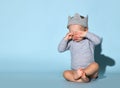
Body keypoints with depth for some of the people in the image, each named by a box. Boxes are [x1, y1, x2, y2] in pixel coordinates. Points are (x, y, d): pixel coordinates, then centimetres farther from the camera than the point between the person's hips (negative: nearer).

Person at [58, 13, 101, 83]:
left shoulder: (89, 41, -3)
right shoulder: (71, 43, 4)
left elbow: (98, 40, -22)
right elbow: (60, 49, -1)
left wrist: (86, 34, -26)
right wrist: (65, 39, -14)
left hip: (89, 69, -2)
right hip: (75, 71, 2)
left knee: (95, 65, -32)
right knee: (65, 73, -24)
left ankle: (78, 75, -42)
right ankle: (82, 79, -43)